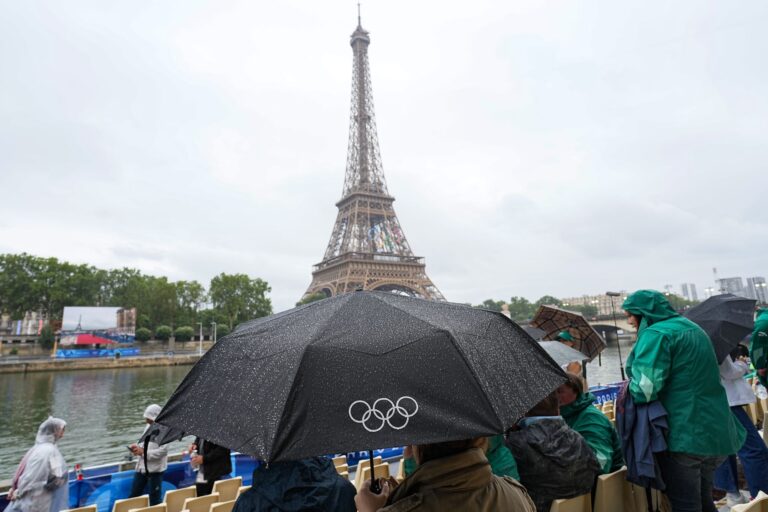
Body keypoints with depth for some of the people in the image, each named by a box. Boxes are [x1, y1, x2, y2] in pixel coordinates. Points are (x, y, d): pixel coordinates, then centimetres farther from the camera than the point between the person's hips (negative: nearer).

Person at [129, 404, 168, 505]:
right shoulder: (148, 426, 7)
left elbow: (163, 451, -24)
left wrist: (143, 452, -22)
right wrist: (137, 447, -4)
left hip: (155, 469, -8)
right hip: (142, 467, 8)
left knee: (154, 499, 8)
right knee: (134, 495, 19)